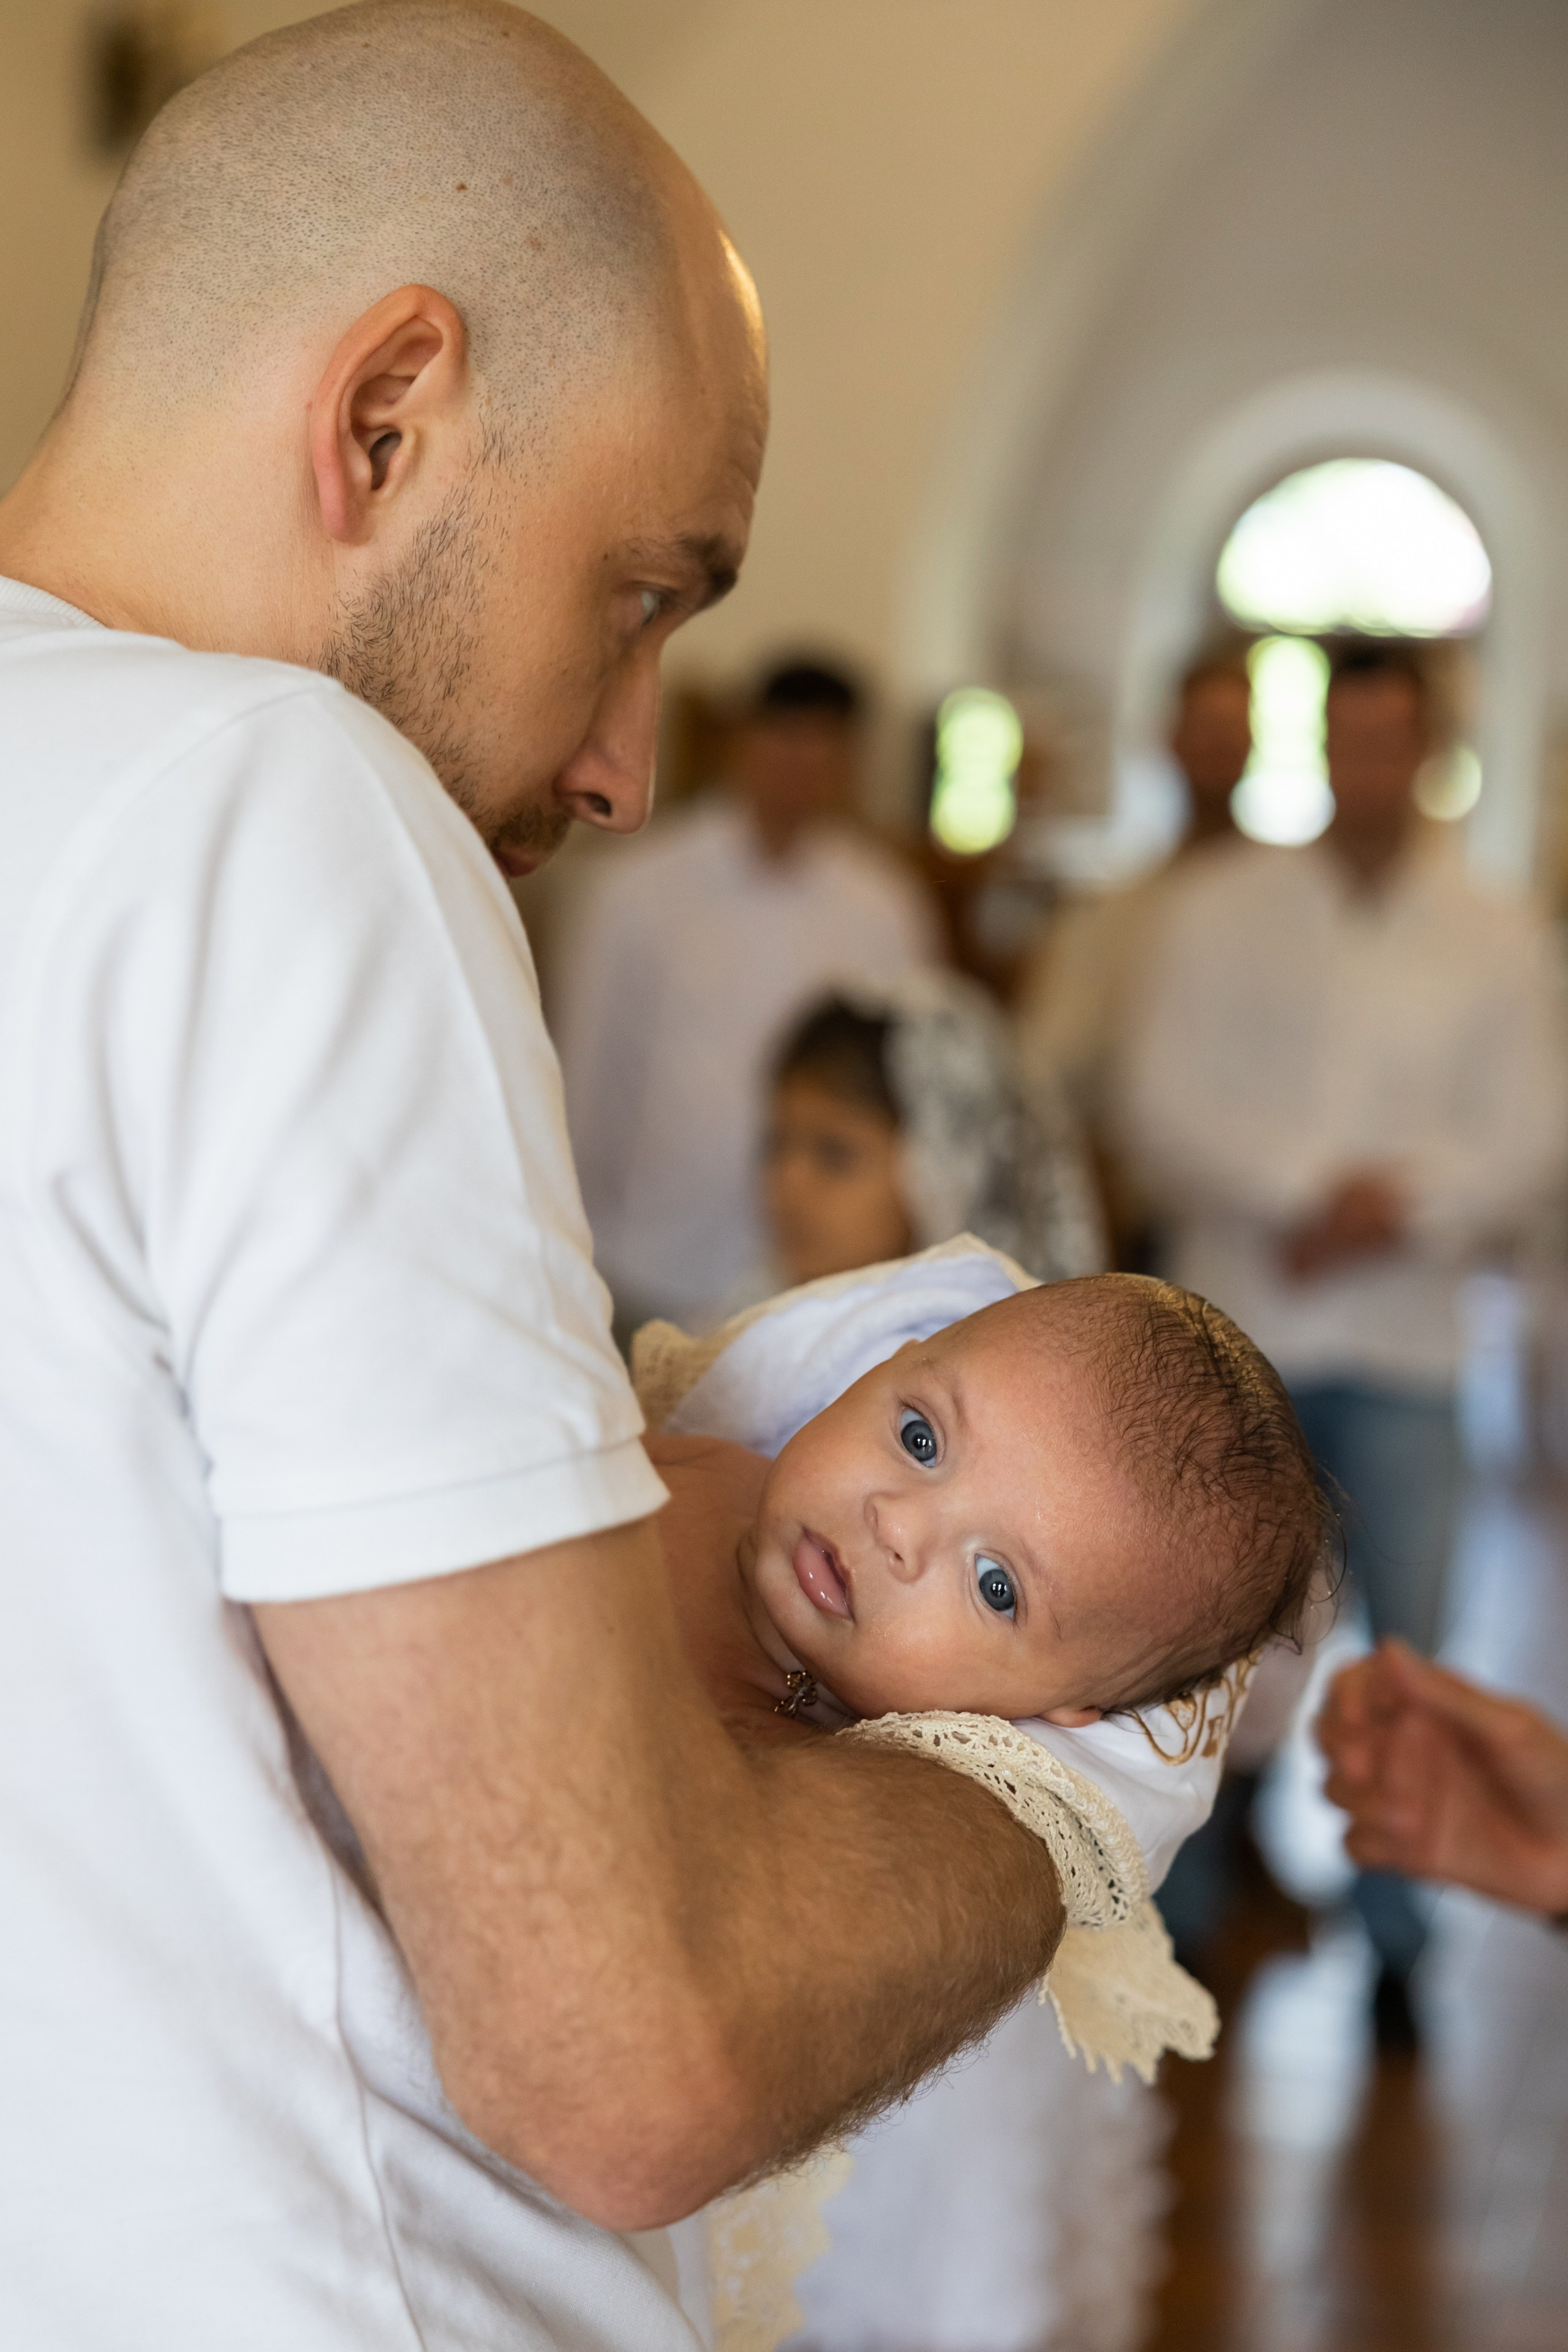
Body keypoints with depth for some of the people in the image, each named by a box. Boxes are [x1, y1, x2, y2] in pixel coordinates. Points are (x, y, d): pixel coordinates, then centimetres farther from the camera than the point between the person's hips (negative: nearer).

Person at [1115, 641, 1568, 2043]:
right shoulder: (1220, 910, 5)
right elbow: (1162, 1103, -2)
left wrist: (1393, 1211, -13)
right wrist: (1308, 1190, -14)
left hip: (1405, 1342, 0)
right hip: (1237, 1330, 0)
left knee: (1408, 1648, 1)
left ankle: (1396, 1944, 14)